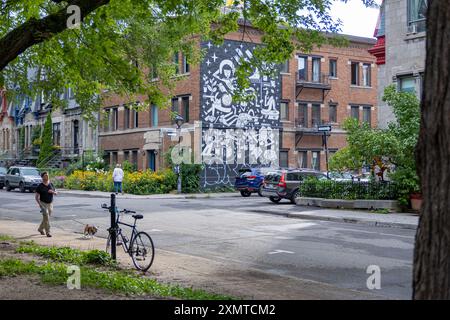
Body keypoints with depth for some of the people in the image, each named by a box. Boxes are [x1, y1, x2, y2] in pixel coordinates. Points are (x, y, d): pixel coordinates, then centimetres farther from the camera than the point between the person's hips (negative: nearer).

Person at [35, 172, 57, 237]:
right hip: (43, 203, -5)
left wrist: (53, 192, -10)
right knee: (46, 218, -13)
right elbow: (37, 196, -5)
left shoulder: (51, 185, 5)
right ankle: (48, 232, -9)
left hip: (50, 204, 5)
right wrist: (39, 203, -18)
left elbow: (56, 193, 12)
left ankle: (40, 229, 36)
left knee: (46, 218, 14)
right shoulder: (40, 186, -7)